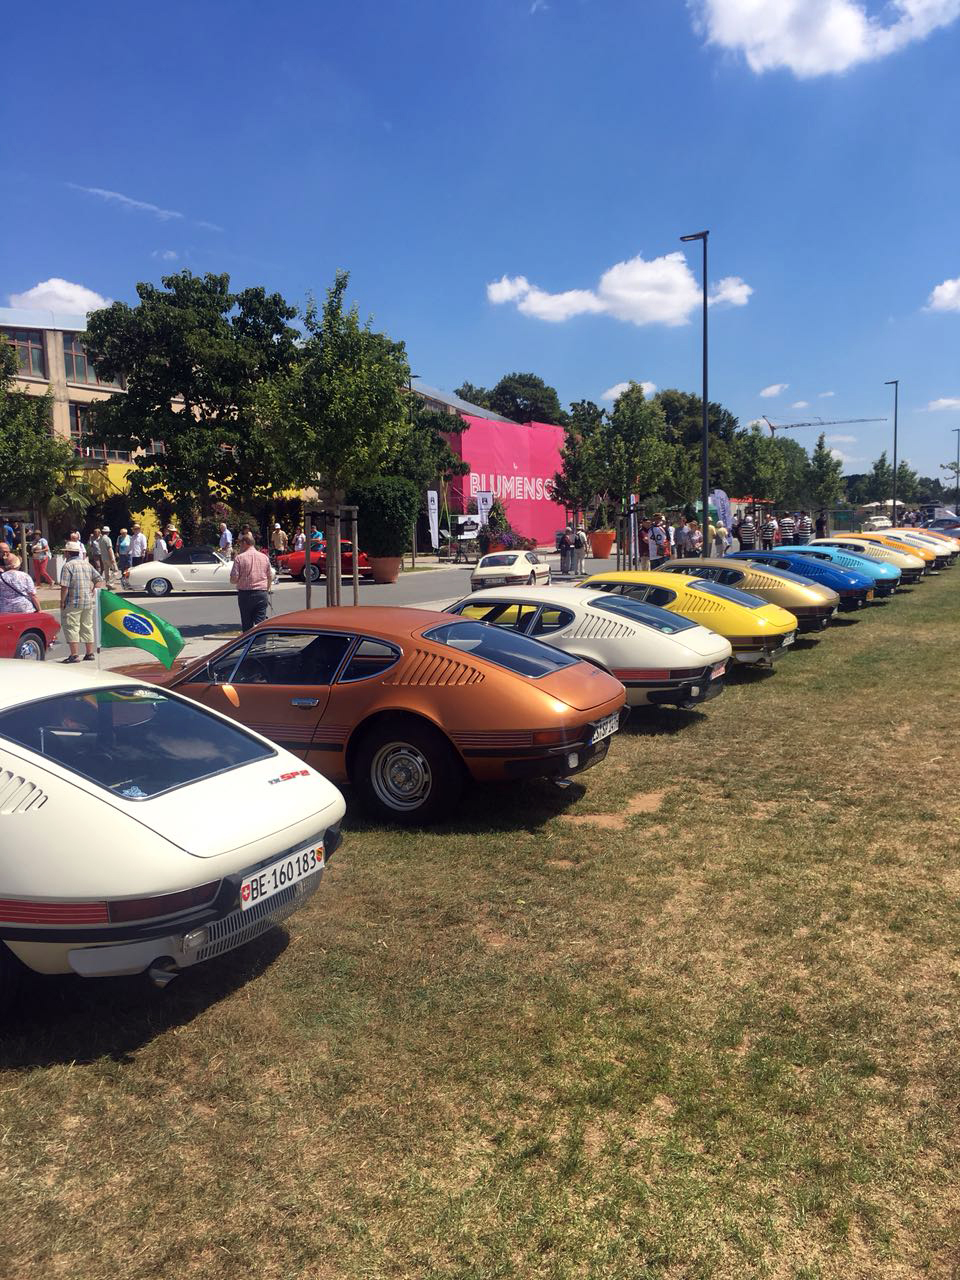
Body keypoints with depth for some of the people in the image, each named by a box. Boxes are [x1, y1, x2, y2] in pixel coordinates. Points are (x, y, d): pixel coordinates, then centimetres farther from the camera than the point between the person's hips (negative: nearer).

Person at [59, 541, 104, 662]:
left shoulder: (68, 566, -9)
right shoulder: (87, 564, 12)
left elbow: (64, 586, -15)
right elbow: (99, 579, 12)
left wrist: (62, 601, -9)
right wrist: (94, 591, 9)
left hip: (73, 602, -7)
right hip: (89, 602, 7)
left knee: (71, 627, -2)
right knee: (87, 627, 14)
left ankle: (75, 655, -7)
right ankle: (89, 653, 17)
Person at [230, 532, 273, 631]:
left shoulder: (240, 558, -6)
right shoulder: (264, 557, 6)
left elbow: (233, 579, -8)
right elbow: (270, 577, 12)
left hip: (245, 594, -2)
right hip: (261, 594, 2)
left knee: (246, 624, 8)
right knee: (260, 622, 1)